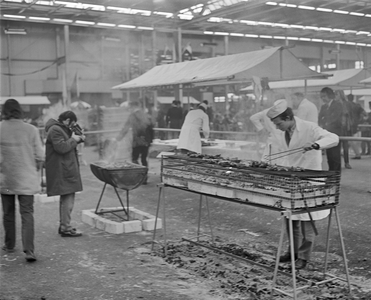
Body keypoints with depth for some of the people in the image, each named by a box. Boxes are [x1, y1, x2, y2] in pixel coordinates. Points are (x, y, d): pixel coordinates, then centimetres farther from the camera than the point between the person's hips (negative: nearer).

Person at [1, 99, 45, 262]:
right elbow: (40, 156, -3)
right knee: (27, 213, 1)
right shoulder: (31, 130, -5)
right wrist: (35, 169, 14)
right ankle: (29, 250, -9)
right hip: (26, 179, 0)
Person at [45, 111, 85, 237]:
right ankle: (66, 228, -7)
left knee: (65, 198, 16)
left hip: (66, 169, 11)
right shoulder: (55, 130, -14)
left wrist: (78, 139, 7)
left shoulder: (62, 129, 19)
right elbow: (61, 147, -24)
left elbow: (68, 145, 23)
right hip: (62, 171, -11)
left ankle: (63, 225, 25)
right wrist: (73, 139, -13)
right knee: (68, 198, -11)